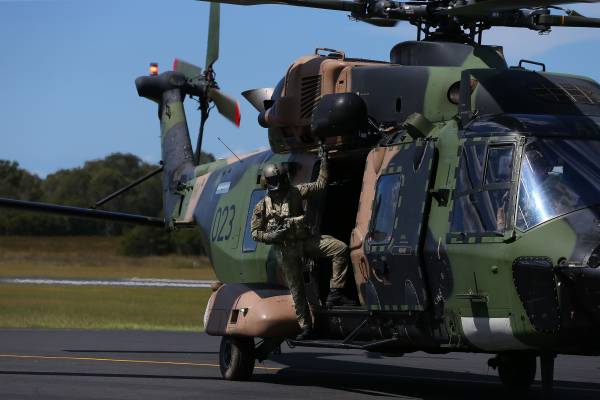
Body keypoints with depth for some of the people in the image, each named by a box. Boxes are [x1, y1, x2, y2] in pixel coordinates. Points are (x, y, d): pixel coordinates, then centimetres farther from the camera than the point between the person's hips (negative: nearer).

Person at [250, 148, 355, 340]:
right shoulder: (262, 206, 0)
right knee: (296, 288, 2)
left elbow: (320, 185, 11)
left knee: (340, 248, -19)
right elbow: (256, 233, 2)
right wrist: (272, 236, -16)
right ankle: (305, 326, 12)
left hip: (305, 239, 2)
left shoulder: (296, 192, 5)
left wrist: (324, 163, 4)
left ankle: (334, 294, -17)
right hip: (286, 248, -2)